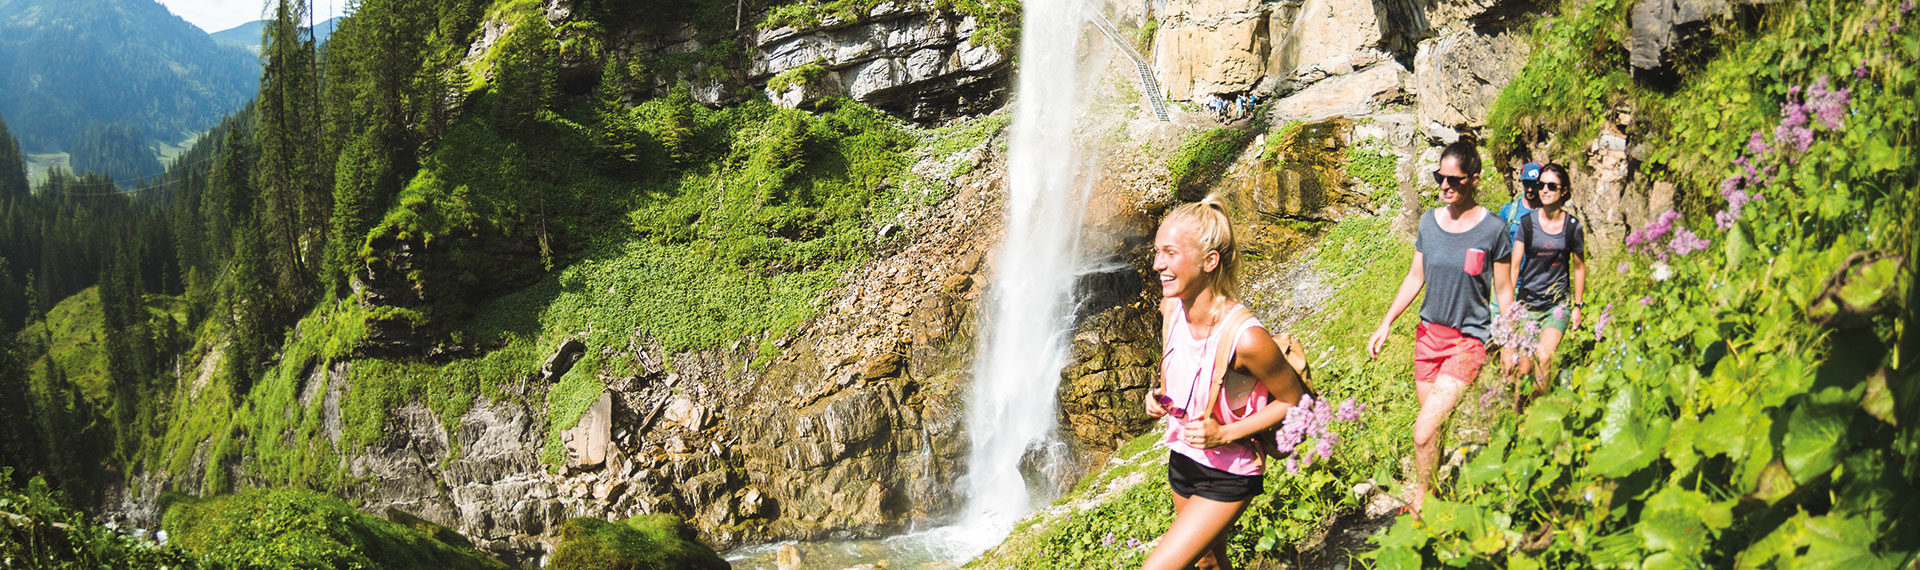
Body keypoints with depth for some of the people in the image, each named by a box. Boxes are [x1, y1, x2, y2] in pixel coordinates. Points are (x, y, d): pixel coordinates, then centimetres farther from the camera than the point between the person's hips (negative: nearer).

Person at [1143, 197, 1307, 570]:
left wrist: (1226, 433, -23)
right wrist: (1160, 395, -7)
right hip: (1182, 459, 7)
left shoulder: (1245, 338, -31)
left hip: (1227, 476, -7)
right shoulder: (1172, 308, -10)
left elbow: (1294, 400, -15)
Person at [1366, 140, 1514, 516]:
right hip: (1429, 333, 5)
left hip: (1469, 339, -5)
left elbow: (1503, 291, 0)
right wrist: (1386, 323, 9)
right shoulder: (1429, 223, 4)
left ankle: (1419, 500, 5)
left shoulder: (1492, 230, -9)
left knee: (1423, 431, -14)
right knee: (1432, 423, 10)